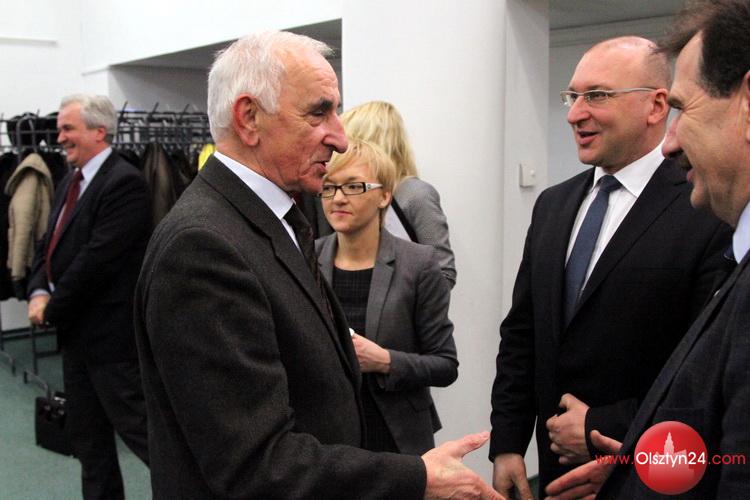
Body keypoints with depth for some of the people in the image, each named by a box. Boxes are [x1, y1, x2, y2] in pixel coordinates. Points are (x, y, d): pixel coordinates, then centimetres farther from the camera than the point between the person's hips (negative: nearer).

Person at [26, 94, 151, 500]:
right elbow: (49, 246, 16)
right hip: (76, 330, 9)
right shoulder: (70, 183, 13)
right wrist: (39, 292, -2)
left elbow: (97, 258, -21)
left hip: (110, 330, -9)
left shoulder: (123, 182, -17)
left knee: (136, 426, -2)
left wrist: (53, 310, -12)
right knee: (86, 435, 17)